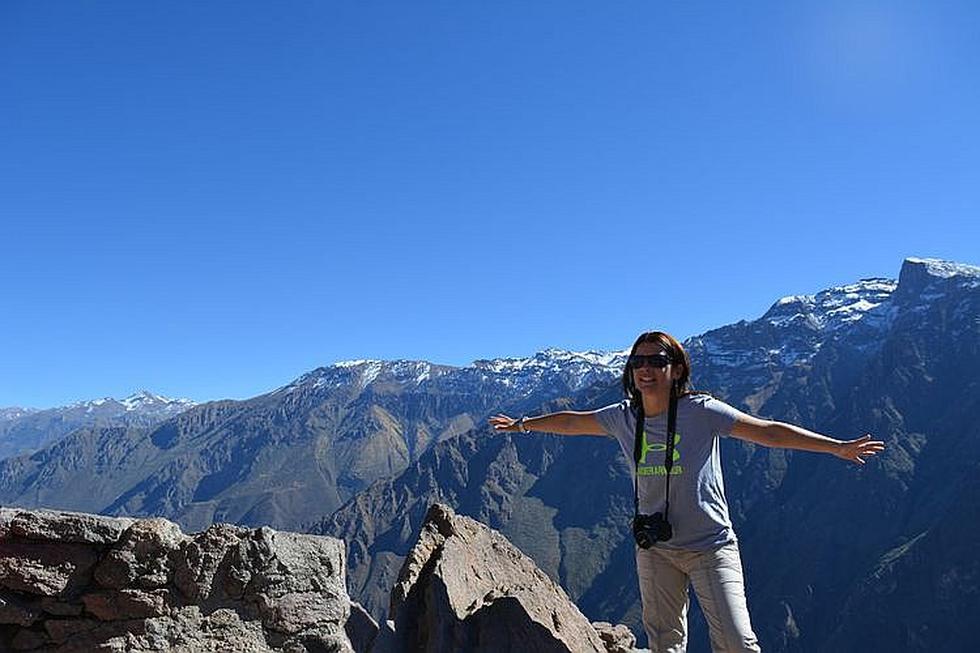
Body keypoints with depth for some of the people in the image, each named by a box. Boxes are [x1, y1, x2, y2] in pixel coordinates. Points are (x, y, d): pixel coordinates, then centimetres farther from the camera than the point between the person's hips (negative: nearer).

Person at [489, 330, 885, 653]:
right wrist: (521, 424, 24)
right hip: (655, 548, 4)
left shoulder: (700, 411, -13)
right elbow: (572, 422, 13)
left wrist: (837, 446, -21)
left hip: (711, 545, -4)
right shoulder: (624, 417, -1)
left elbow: (767, 431, -16)